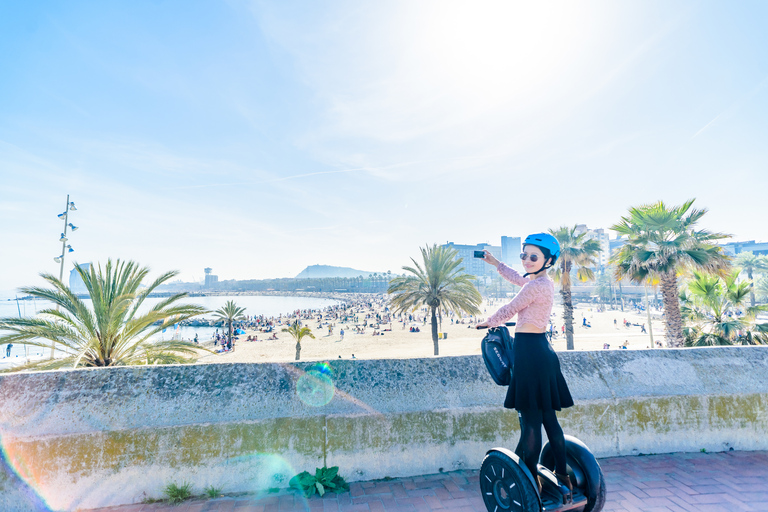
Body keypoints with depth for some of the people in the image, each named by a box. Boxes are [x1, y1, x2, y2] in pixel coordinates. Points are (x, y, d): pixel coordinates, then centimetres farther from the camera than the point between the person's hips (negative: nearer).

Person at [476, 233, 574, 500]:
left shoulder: (535, 286, -16)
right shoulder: (546, 283, 13)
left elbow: (508, 310, -6)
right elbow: (518, 278, 32)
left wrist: (487, 322, 12)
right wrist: (495, 262, 41)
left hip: (529, 352, -10)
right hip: (543, 351, 10)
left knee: (530, 419, 0)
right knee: (548, 417, 16)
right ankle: (562, 476, 26)